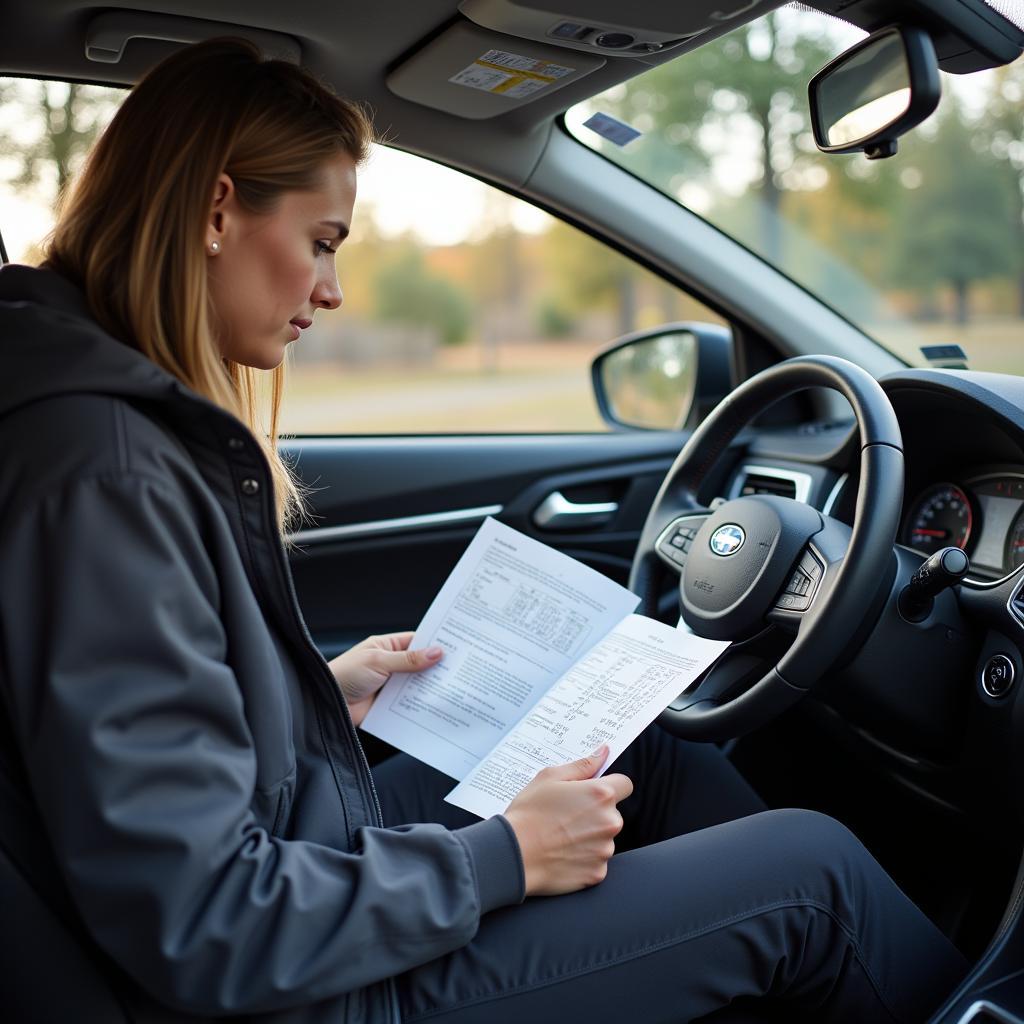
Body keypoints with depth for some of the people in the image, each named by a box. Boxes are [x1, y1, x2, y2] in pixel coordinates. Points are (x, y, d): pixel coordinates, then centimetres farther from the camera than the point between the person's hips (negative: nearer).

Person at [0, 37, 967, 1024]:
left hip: (306, 851, 10)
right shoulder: (104, 473, -26)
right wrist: (507, 857, -18)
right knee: (811, 866, -5)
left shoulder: (135, 421, 4)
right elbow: (195, 930, -27)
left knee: (656, 754, 17)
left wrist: (319, 692, 8)